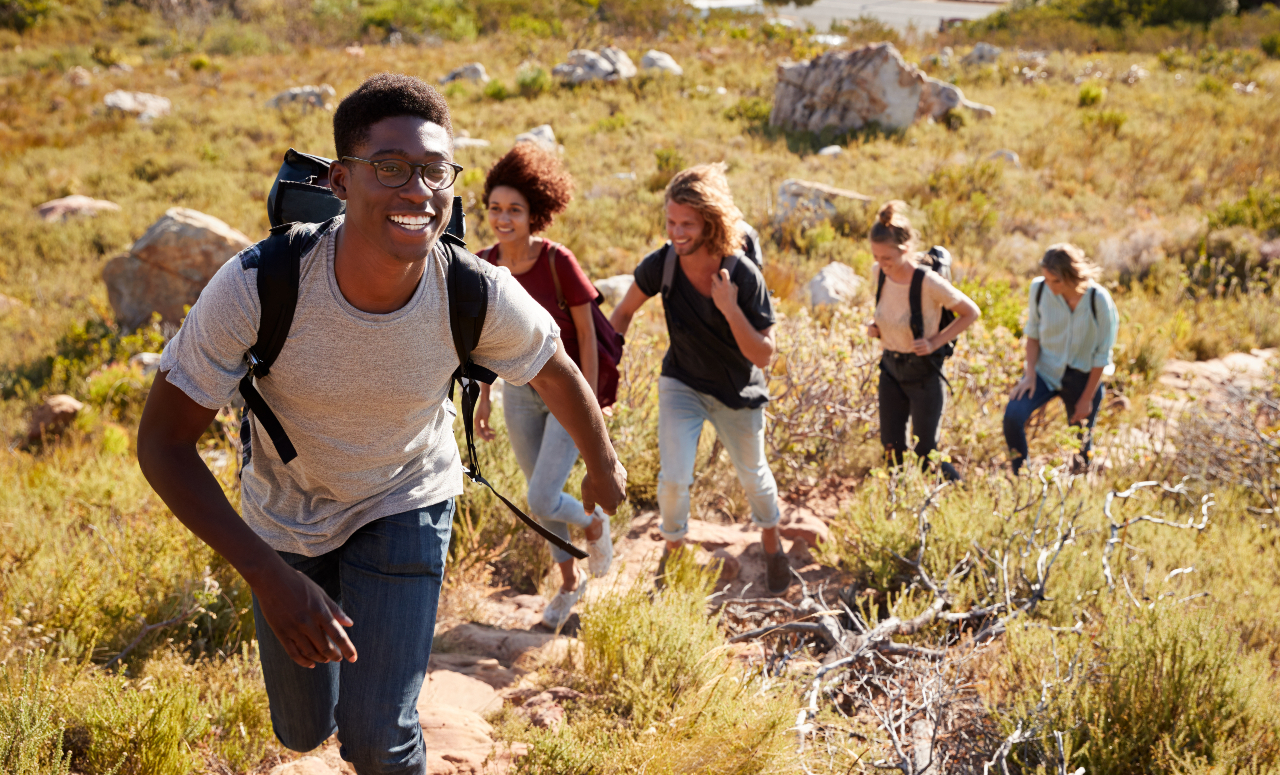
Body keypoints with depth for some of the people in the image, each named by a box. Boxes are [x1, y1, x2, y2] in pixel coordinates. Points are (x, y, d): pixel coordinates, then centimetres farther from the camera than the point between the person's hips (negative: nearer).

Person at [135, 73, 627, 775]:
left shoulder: (480, 297, -30)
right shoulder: (256, 287, -34)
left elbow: (556, 374, -7)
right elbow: (162, 442, -25)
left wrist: (603, 469, 11)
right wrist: (268, 576, -33)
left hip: (405, 506, 0)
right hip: (284, 514, 1)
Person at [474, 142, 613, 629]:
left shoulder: (559, 262, -22)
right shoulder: (484, 265, -8)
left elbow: (587, 333, -15)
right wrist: (484, 396, 8)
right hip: (520, 392, 5)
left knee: (543, 501, -10)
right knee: (540, 495, 16)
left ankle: (595, 522, 25)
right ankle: (569, 581, 39)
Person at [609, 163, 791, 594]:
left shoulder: (744, 276, -28)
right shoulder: (661, 265, -21)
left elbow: (763, 356, -25)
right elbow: (624, 312, -2)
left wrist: (730, 309, -37)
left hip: (737, 392, -1)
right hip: (681, 384, 1)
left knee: (753, 476, 17)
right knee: (674, 479, -10)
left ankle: (771, 543, 47)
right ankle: (673, 547, 20)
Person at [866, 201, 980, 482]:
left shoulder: (930, 283, -25)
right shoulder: (878, 273, -7)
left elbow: (971, 312, -10)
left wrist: (935, 342, -18)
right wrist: (875, 326, -5)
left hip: (924, 373, -5)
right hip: (890, 369, 5)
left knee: (925, 455, 1)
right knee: (892, 450, 7)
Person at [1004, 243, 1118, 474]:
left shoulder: (1098, 300, -19)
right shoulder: (1039, 289, -12)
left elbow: (1102, 353, -11)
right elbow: (1033, 334, 2)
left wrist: (1087, 398, -8)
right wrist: (1030, 373, -9)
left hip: (1082, 377, -1)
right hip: (1045, 370, 1)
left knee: (1081, 445, 7)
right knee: (1012, 416, -22)